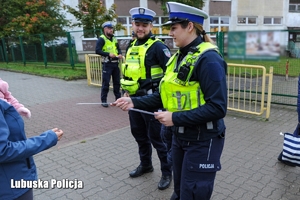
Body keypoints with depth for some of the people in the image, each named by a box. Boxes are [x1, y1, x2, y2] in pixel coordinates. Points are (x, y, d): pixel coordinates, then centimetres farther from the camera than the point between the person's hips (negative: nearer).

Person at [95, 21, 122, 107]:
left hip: (115, 63, 7)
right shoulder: (101, 39, -7)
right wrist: (108, 54, -23)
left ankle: (118, 98, 23)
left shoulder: (114, 39, 15)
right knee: (106, 83, -3)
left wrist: (120, 54, -1)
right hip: (107, 64, -7)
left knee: (117, 82, 13)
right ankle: (104, 100, 6)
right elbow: (97, 50, -16)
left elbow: (119, 49, 21)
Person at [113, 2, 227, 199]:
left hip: (203, 140, -8)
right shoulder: (179, 57, 6)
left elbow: (218, 108, -25)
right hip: (180, 136, 8)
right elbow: (167, 95, 8)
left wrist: (176, 118, -24)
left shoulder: (208, 59, -20)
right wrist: (135, 101, -2)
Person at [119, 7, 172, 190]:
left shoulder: (158, 47, -14)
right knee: (139, 134, 19)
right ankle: (145, 165, 40)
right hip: (134, 99, 8)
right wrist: (126, 91, 17)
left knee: (157, 137, 2)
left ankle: (167, 172, 21)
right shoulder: (131, 46, 11)